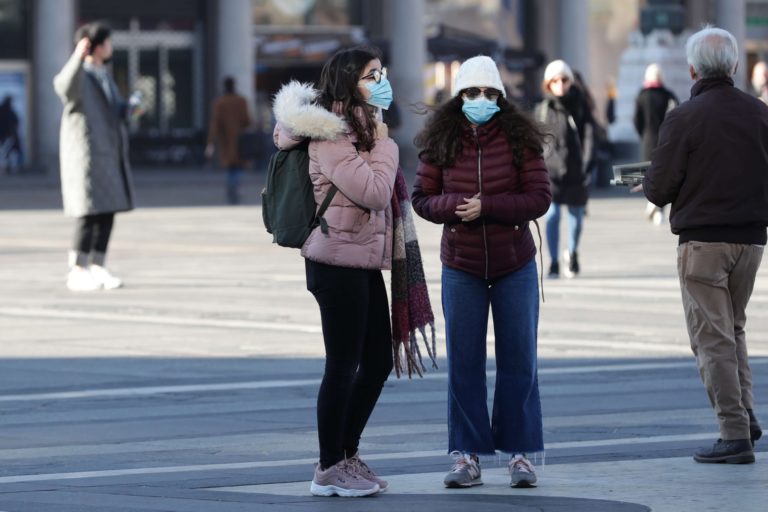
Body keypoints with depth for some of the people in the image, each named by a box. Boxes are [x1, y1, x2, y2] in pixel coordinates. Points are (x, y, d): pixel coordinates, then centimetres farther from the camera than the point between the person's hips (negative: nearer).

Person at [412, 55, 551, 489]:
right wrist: (454, 205, -20)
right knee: (464, 362, 3)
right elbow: (422, 198, 1)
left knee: (519, 360, 3)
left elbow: (539, 197, -10)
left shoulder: (520, 139, -6)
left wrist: (486, 206, -21)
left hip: (515, 265, -1)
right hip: (461, 267, 1)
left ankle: (520, 452, 10)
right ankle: (468, 455, 9)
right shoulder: (440, 142, -1)